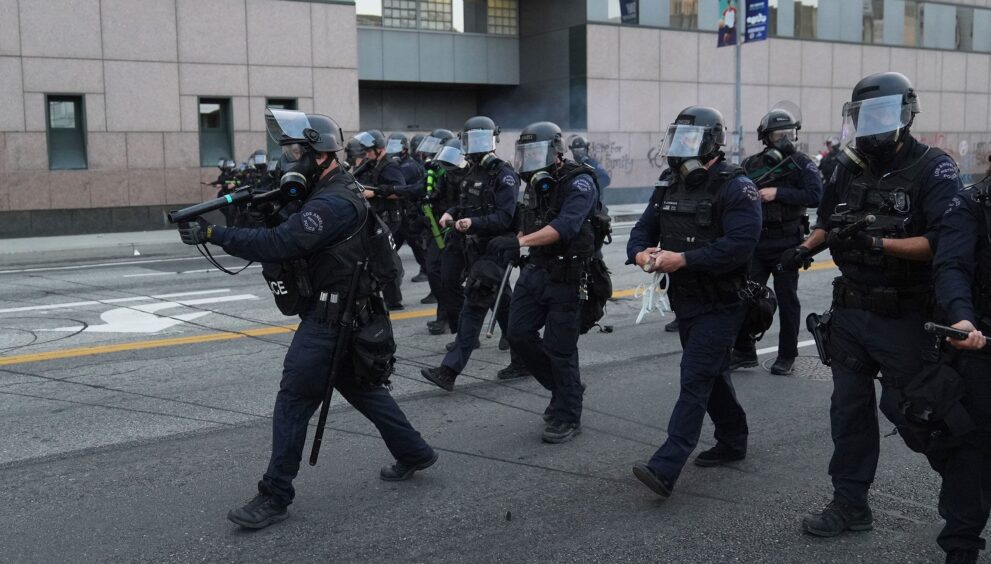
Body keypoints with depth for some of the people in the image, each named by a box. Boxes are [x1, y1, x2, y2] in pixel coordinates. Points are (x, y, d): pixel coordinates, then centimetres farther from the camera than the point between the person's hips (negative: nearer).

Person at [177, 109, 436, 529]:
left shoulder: (332, 203, -20)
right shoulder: (330, 192, 13)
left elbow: (278, 244, -29)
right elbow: (283, 234, 10)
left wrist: (212, 234, -28)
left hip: (328, 318, -10)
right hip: (347, 314, 10)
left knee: (294, 400, -5)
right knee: (361, 388, 21)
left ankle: (275, 497, 2)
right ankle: (414, 453, 33)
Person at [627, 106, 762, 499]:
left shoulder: (735, 187, -15)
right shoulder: (670, 184, 9)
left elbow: (740, 244, -26)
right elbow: (644, 228, 9)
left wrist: (683, 259, -28)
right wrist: (641, 253, -15)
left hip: (721, 302, -8)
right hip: (685, 300, 8)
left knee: (695, 380, -12)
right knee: (713, 375, 20)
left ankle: (665, 469, -17)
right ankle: (733, 442, 37)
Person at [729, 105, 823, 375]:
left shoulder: (802, 163, -2)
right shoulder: (751, 165, 7)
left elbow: (815, 195, -15)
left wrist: (777, 193, -18)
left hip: (787, 243, -3)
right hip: (755, 241, 3)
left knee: (787, 300, 5)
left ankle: (787, 356, 17)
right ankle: (744, 352, 14)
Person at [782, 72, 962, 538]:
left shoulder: (932, 169, -12)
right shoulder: (849, 167, 7)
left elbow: (941, 243, -22)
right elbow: (827, 222, 22)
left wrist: (879, 244, -31)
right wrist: (806, 248, 4)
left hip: (903, 317, -6)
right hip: (850, 311, 6)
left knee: (905, 409, 6)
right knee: (849, 409, 10)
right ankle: (850, 504, 21)